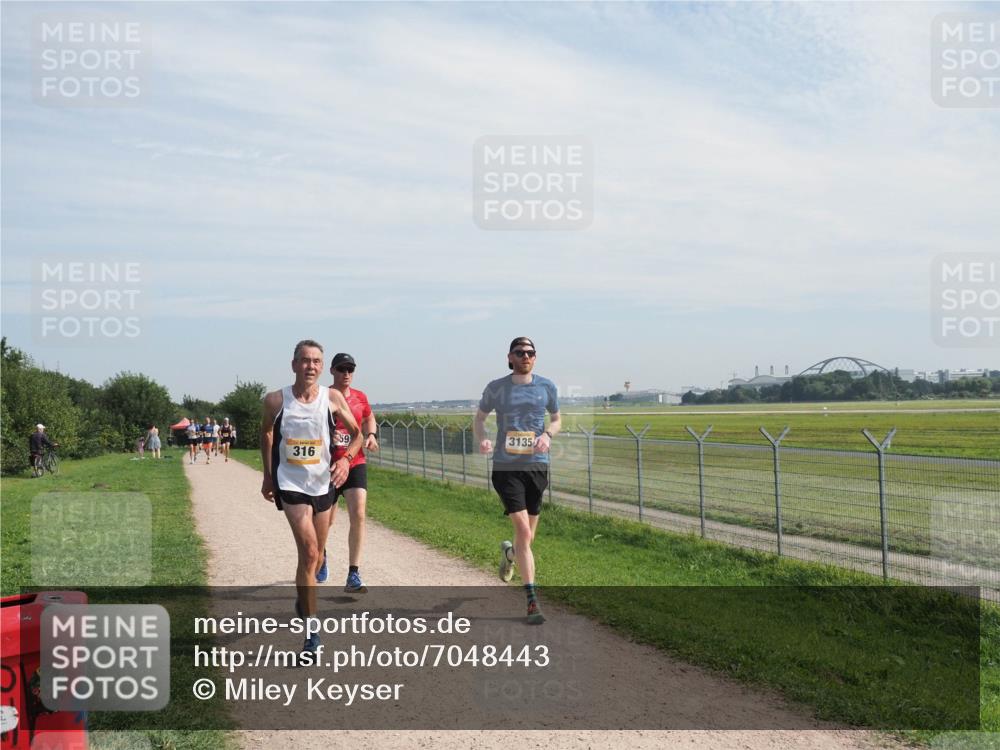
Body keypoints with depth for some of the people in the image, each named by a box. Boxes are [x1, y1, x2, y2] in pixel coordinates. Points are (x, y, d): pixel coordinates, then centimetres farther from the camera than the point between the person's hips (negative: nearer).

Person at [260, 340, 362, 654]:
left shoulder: (333, 398, -6)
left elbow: (356, 434, 5)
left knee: (315, 556, 16)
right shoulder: (276, 401, -8)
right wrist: (267, 476, 13)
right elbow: (266, 432, 11)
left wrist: (346, 458, -15)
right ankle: (312, 632, -11)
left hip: (323, 483, 3)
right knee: (309, 552, -17)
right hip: (290, 484, -3)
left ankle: (303, 598, 48)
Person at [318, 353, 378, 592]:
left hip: (356, 464, 2)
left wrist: (371, 435, 3)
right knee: (326, 520, 12)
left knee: (358, 515, -14)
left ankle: (353, 576, -11)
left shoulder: (360, 398, 4)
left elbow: (369, 418, 23)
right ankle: (321, 557, 46)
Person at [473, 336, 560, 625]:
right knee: (523, 530, -14)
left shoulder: (546, 386, 6)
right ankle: (532, 600, -9)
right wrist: (482, 439, -7)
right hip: (506, 467, -3)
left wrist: (548, 434, -5)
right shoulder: (496, 388, 2)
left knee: (528, 538, 11)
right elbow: (479, 418, 14)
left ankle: (509, 553, 49)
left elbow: (556, 419, 17)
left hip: (537, 465, 3)